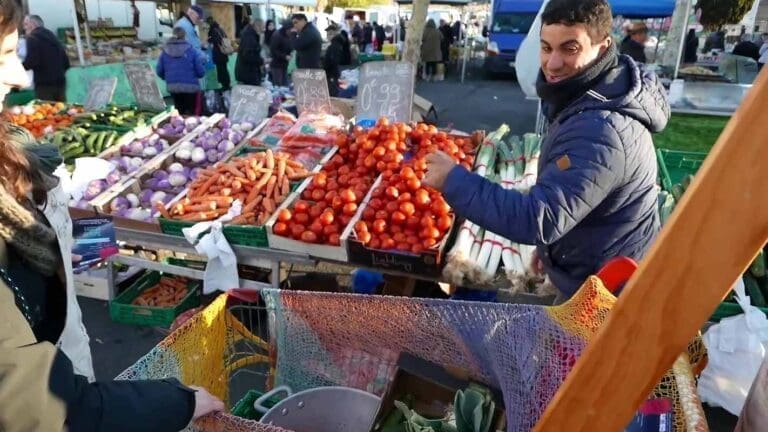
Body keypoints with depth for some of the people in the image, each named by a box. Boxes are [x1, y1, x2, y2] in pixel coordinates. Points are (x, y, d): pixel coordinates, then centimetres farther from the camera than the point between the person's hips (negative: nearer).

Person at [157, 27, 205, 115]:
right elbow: (201, 72, -8)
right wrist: (202, 62, 14)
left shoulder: (165, 51, 2)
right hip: (190, 86, -4)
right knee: (191, 113, 5)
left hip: (172, 87, 4)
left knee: (179, 112, 19)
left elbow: (160, 72, 4)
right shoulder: (192, 51, -7)